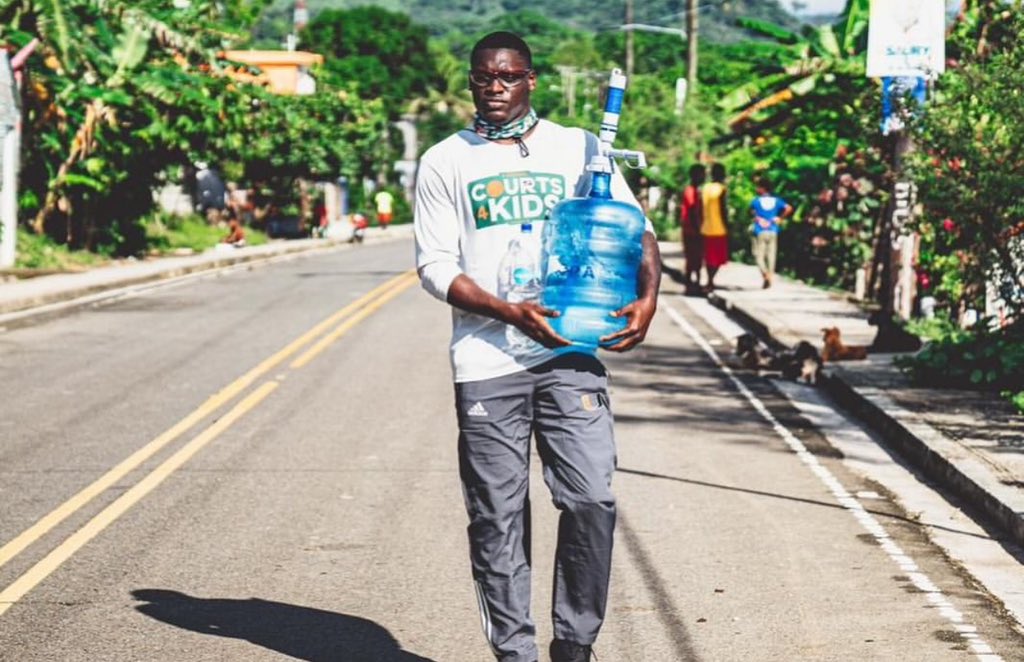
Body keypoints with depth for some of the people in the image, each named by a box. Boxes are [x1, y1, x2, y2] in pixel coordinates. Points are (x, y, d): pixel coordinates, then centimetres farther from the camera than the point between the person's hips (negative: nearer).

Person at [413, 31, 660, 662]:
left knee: (592, 501, -8)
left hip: (570, 355, 1)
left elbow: (636, 229, 13)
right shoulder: (445, 162, 8)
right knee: (498, 518, 0)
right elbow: (435, 265, 2)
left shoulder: (579, 148, 12)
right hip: (486, 362, -1)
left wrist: (647, 296, -8)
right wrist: (510, 312, -13)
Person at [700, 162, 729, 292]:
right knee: (718, 258, -2)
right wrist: (727, 226, -6)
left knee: (709, 257, 14)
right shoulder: (721, 189, -11)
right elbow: (723, 210, -14)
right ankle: (710, 283, -12)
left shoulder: (705, 188, 8)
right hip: (719, 229, -6)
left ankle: (710, 282, 19)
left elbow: (701, 209, 9)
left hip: (706, 229, 6)